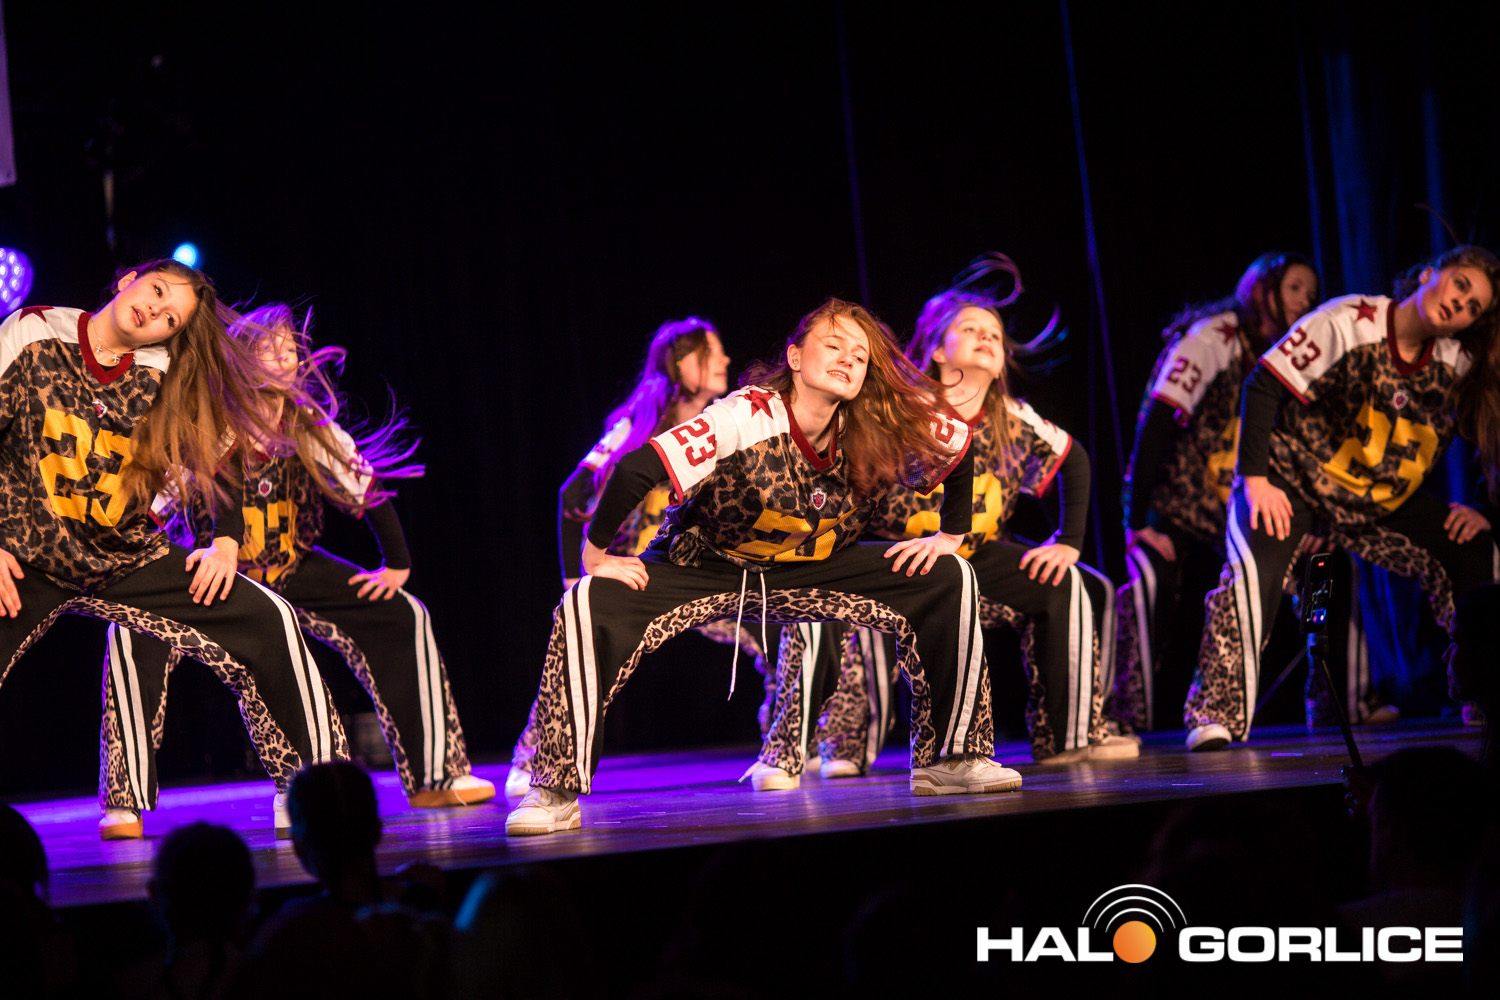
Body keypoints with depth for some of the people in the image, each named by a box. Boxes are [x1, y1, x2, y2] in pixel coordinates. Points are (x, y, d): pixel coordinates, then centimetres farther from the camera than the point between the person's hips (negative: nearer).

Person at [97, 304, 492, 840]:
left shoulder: (313, 431, -10)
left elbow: (371, 492, 1)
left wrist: (397, 567, 5)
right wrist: (224, 542, -59)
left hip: (290, 570, 4)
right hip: (213, 570, -4)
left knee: (403, 614, -5)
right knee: (135, 635, -32)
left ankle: (435, 775, 7)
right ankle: (124, 804, -23)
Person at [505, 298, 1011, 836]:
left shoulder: (878, 429, -15)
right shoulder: (750, 418, -30)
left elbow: (960, 446, 1)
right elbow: (636, 469, -36)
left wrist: (950, 536, 2)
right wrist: (596, 555, -29)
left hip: (810, 570, 4)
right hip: (701, 565, -4)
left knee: (948, 580, -9)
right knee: (590, 606, -31)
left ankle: (948, 758, 4)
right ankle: (556, 793, -22)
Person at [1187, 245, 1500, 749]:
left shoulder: (1458, 364, -8)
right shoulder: (1350, 321, -22)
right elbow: (1263, 386, -21)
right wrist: (1256, 480, -24)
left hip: (1382, 497, 5)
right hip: (1293, 476, -5)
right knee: (1255, 570, -31)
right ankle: (1215, 716, -23)